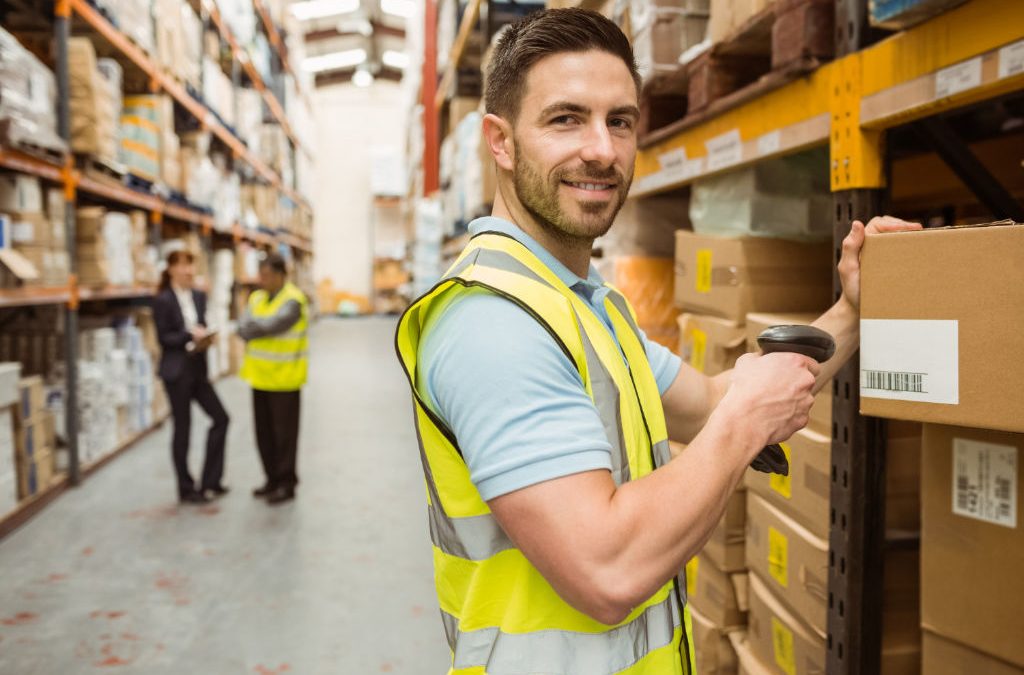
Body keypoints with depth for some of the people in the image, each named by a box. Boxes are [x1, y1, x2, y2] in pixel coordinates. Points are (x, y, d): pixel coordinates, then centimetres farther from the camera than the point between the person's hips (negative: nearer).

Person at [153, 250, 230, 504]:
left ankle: (209, 481, 14)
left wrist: (205, 338, -7)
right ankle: (186, 489, 14)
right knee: (182, 428, 1)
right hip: (176, 371, -7)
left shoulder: (199, 297, 10)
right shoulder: (162, 300, -10)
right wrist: (191, 336, -23)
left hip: (198, 369, 7)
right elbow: (164, 338, -13)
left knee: (220, 418, 4)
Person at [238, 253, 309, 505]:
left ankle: (286, 484, 12)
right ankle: (273, 479, 26)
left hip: (284, 378, -7)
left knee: (284, 433, 1)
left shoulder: (293, 301, -13)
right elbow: (243, 329, 0)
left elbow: (270, 325, -24)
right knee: (264, 431, 13)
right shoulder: (257, 298, 10)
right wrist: (259, 329, -19)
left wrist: (252, 326, -6)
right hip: (260, 375, 7)